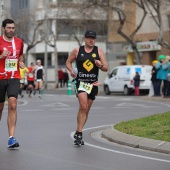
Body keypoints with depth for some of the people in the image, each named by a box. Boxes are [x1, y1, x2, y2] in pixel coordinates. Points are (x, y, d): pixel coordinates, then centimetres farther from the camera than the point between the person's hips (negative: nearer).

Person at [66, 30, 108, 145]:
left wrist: (100, 65, -17)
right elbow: (68, 62, 16)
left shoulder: (99, 51, 6)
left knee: (86, 110, 10)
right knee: (83, 106, -22)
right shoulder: (77, 51, 4)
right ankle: (79, 133, -18)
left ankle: (78, 133, 24)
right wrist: (71, 70, -4)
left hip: (93, 83, 3)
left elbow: (106, 68, 5)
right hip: (80, 81, -3)